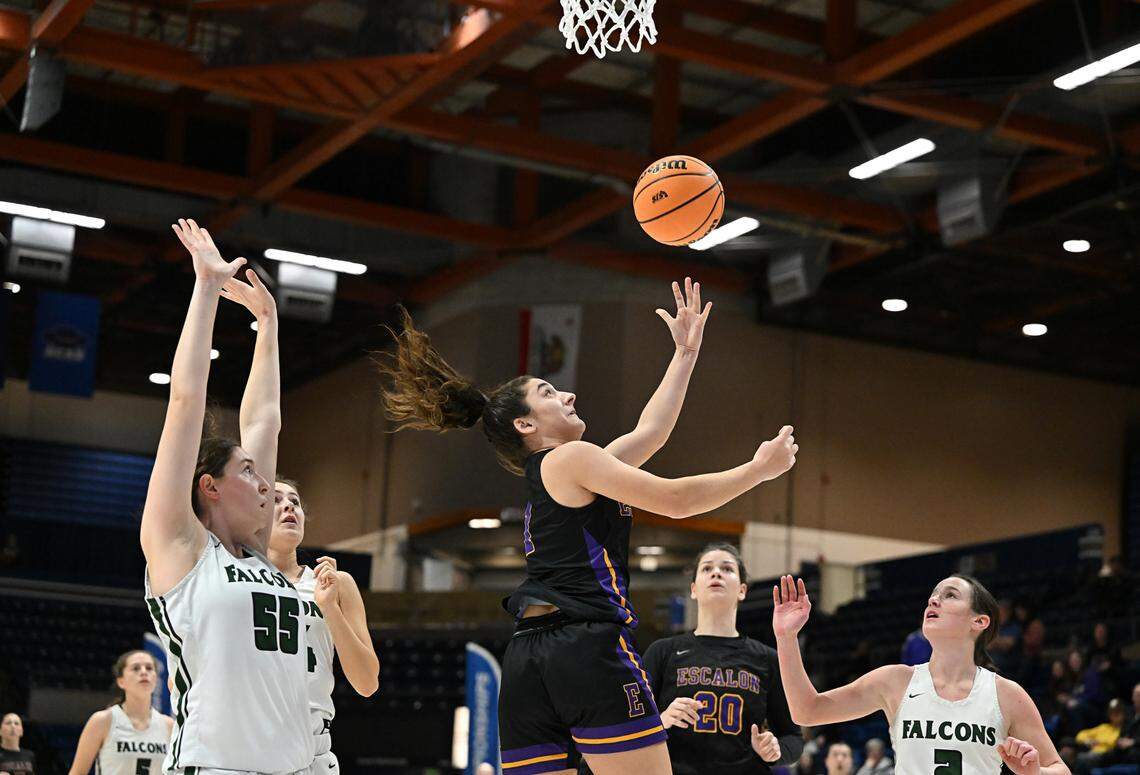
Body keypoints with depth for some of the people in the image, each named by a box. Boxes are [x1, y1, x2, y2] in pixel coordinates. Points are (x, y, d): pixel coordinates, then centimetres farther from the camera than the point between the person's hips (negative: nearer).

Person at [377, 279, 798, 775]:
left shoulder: (547, 476, 28)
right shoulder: (572, 458, 2)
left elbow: (649, 431, 34)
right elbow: (676, 501, -1)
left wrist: (686, 352, 38)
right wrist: (758, 469, 10)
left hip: (527, 662, 9)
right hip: (589, 647, -9)